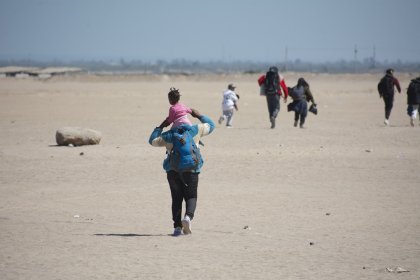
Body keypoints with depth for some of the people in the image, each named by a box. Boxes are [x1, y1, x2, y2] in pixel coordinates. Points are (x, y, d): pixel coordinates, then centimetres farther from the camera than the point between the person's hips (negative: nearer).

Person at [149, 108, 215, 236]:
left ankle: (177, 226, -2)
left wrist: (161, 126, 26)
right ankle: (188, 217, -23)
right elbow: (210, 125, 19)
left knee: (176, 199, 7)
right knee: (191, 197, 6)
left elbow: (152, 140, 22)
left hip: (172, 171, 1)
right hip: (190, 170, -1)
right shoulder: (195, 130, 4)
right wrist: (199, 116, 29)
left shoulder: (167, 136, 6)